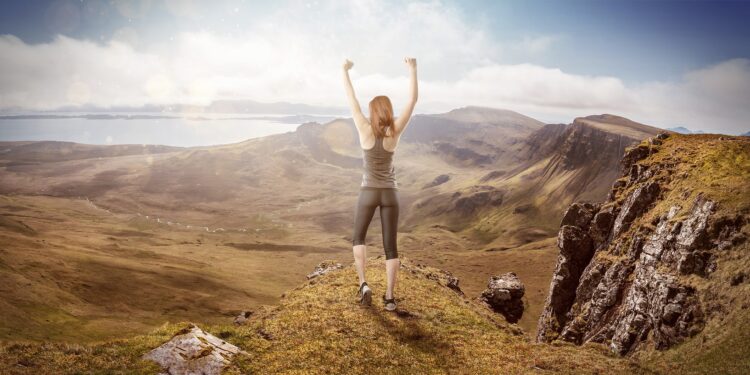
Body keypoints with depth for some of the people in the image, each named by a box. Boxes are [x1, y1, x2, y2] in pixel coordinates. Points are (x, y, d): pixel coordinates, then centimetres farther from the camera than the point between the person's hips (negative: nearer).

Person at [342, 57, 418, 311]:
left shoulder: (365, 130, -10)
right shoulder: (395, 132, -8)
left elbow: (351, 100, -1)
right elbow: (413, 101, -3)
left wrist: (345, 71, 9)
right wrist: (413, 71, 1)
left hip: (369, 192, -1)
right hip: (390, 193, 1)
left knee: (358, 238, 18)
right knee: (390, 246, 6)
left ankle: (363, 284, 0)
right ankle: (389, 297, 5)